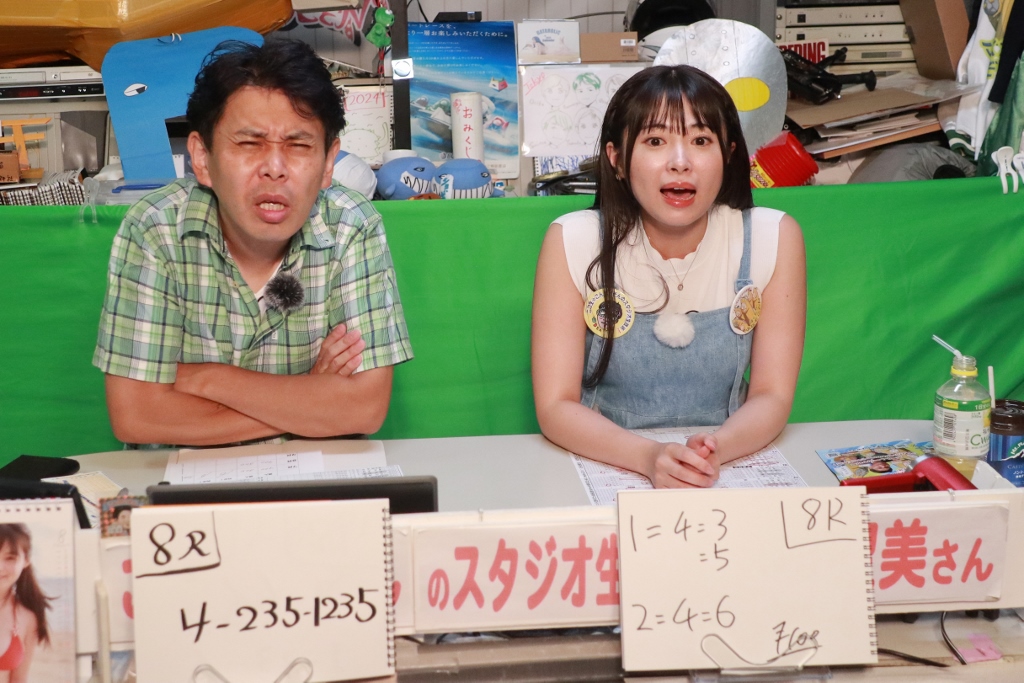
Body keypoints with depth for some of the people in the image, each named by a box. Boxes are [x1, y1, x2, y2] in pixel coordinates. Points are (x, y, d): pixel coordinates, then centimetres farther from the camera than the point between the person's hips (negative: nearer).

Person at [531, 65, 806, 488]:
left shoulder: (774, 239, -7)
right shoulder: (572, 243, -10)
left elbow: (773, 397, -6)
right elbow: (556, 406, -12)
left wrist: (715, 451, -27)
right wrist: (651, 457, -30)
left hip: (730, 468, 0)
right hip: (605, 466, 0)